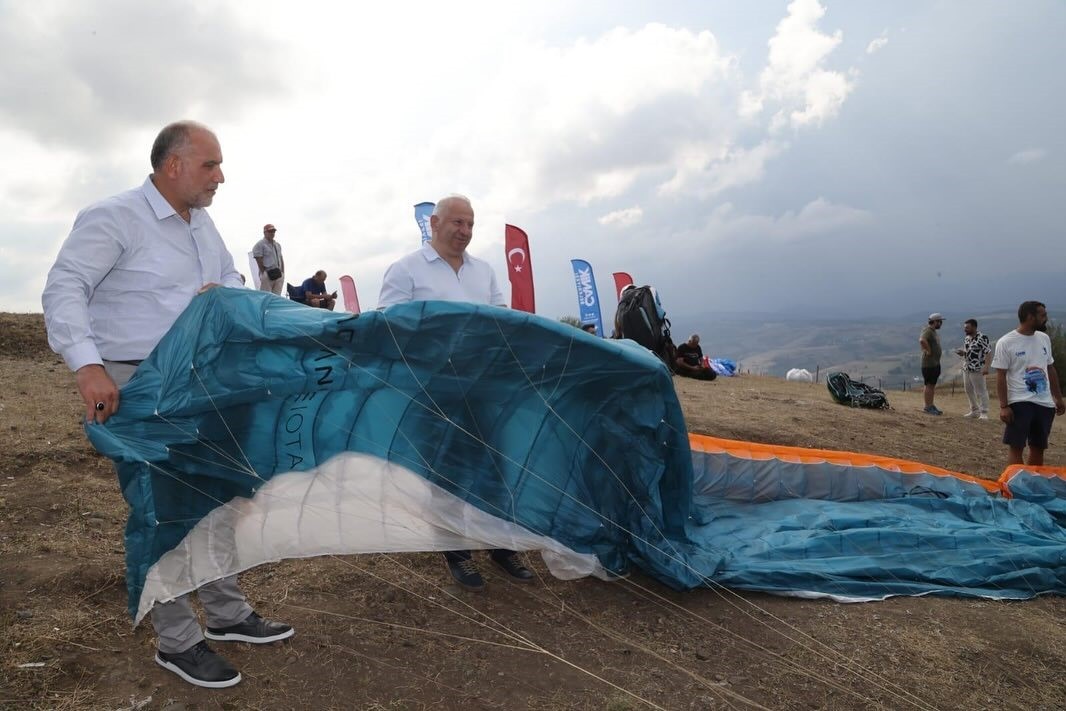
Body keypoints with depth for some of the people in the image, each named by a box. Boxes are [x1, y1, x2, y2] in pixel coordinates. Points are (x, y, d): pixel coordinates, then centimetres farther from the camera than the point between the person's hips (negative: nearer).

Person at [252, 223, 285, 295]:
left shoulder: (278, 244, 20)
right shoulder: (260, 245, -3)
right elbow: (259, 261, -9)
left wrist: (282, 272, 10)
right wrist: (264, 274, -13)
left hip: (279, 275, 7)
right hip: (267, 275, -7)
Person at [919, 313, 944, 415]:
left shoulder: (933, 331, 15)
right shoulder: (927, 331, -16)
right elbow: (922, 340, -37)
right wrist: (928, 351, -26)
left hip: (935, 363, 10)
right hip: (929, 363, -10)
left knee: (933, 385, 14)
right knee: (929, 385, -7)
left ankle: (931, 406, 21)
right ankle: (927, 407, -3)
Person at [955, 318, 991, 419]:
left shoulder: (982, 338, -13)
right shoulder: (966, 338, 13)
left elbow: (988, 352, -16)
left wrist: (986, 366, -24)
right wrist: (961, 352, 0)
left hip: (977, 369, -8)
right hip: (966, 368, 9)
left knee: (980, 391, -3)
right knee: (969, 391, 14)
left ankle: (984, 413, 3)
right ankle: (974, 411, 25)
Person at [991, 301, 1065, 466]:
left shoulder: (1044, 339, 10)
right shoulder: (1006, 343, -9)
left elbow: (1050, 369, 18)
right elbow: (1001, 376, -10)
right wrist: (1004, 406, -15)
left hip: (1045, 403, 6)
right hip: (1020, 403, -6)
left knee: (1038, 447, 13)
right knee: (1016, 446, -5)